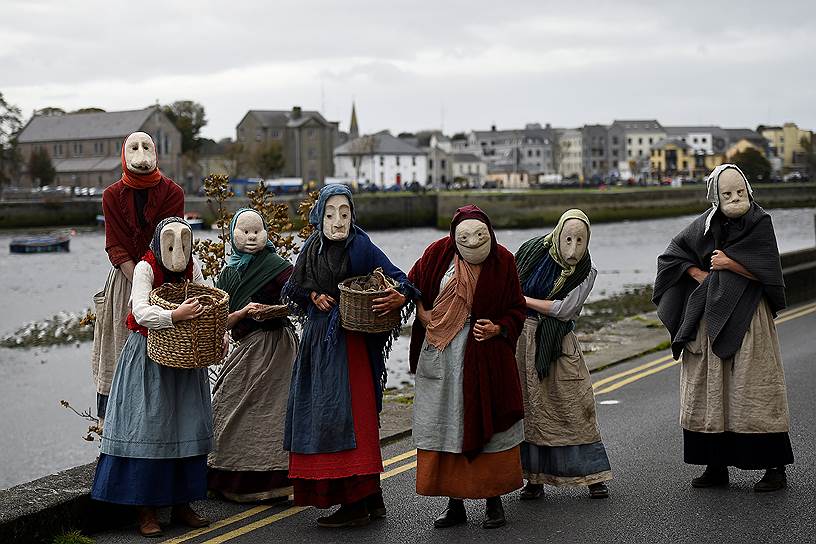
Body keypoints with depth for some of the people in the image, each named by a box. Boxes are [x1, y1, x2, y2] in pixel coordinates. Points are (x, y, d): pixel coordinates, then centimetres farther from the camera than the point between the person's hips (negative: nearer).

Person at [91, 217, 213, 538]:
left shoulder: (192, 269, 4)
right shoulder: (145, 268, -13)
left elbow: (207, 307, 5)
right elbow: (141, 311, -27)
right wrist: (175, 316, -42)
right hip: (149, 356, -6)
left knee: (187, 426, 7)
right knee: (147, 427, -5)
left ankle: (181, 504, 17)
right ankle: (146, 511, 0)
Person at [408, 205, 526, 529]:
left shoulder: (503, 261, -3)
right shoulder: (439, 253, -3)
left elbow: (516, 310, 5)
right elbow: (412, 285, 13)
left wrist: (498, 328, -13)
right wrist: (423, 314, -1)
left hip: (486, 355, -1)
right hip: (441, 357, 1)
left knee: (486, 424, 1)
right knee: (445, 426, 4)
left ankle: (494, 501, 13)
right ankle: (455, 504, 13)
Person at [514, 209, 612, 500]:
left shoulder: (585, 272, -3)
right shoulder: (532, 251, -1)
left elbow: (566, 309, -12)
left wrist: (525, 300, -10)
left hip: (559, 343, -1)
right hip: (521, 336, 1)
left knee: (575, 405, -2)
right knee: (528, 406, 2)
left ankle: (593, 476, 5)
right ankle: (534, 477, 9)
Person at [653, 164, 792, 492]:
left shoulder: (760, 223, -2)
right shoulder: (705, 225, 8)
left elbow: (768, 271, -10)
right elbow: (672, 255, 12)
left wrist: (730, 263, -11)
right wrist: (699, 273, -2)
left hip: (746, 316, -4)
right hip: (710, 316, 5)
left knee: (755, 390, -6)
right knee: (710, 391, 5)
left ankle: (775, 467, -1)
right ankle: (717, 466, 13)